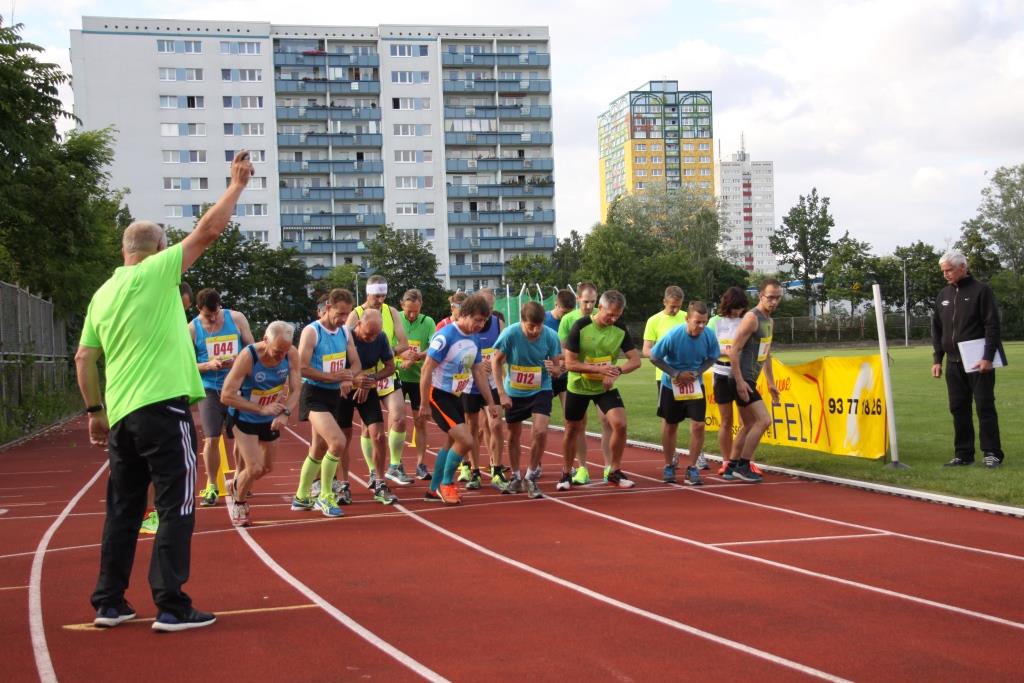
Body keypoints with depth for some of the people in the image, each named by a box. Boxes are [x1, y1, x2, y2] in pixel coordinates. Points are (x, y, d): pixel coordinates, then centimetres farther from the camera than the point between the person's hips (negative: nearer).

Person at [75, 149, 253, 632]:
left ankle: (109, 602, 17)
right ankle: (171, 606, -5)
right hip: (163, 408, -7)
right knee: (176, 509, -3)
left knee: (123, 511, 13)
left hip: (121, 416, 7)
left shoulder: (102, 294, 14)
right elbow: (209, 230, -5)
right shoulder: (155, 273, -4)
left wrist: (94, 411, 21)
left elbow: (84, 359, 15)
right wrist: (237, 185, 5)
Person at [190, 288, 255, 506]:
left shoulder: (236, 318, -1)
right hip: (210, 390, -1)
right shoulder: (192, 329, -4)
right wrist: (208, 365, -19)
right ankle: (211, 486, 8)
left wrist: (237, 360, -15)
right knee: (211, 439, -6)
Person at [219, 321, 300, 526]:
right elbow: (227, 396, -29)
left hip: (271, 421, 5)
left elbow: (295, 390, -11)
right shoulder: (248, 357, -31)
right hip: (245, 419, -5)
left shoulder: (291, 354, -18)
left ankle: (236, 484, 47)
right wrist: (262, 409, -34)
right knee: (255, 469, -12)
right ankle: (238, 501, 18)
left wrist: (285, 413, -30)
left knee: (267, 468, 17)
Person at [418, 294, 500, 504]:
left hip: (455, 396, 9)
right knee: (466, 441, -16)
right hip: (438, 395, -9)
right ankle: (446, 483, 4)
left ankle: (435, 490, 29)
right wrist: (425, 404, -20)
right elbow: (426, 370, -20)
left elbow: (479, 371, 15)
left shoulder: (473, 339, 5)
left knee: (452, 442, 16)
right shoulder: (445, 336, -21)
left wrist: (490, 402, 14)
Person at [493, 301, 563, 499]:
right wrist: (502, 393, -11)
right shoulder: (510, 334, -22)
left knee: (541, 431, -17)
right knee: (514, 434, 11)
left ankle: (531, 477, 2)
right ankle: (516, 476, 32)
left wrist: (554, 369, -32)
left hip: (541, 391, 0)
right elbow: (496, 361, -8)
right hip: (514, 392, 0)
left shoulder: (551, 336, -18)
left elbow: (558, 367, -7)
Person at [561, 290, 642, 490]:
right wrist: (599, 369, -31)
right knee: (572, 430, 8)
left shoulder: (620, 329, -10)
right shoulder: (581, 326, -20)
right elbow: (570, 363, -20)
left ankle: (615, 472, 2)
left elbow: (635, 360, -8)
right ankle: (566, 475, 27)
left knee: (620, 425, -15)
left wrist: (616, 371, -27)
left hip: (606, 387, 2)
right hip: (579, 386, -2)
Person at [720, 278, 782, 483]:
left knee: (749, 425, 13)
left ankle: (731, 468, 20)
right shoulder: (752, 318, -15)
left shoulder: (769, 321, 15)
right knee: (763, 419, -14)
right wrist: (740, 382, -24)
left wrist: (771, 383, 22)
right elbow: (733, 351, -20)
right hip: (741, 380, -10)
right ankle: (743, 466, -8)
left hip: (749, 380, 10)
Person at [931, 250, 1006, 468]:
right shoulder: (943, 295, 13)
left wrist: (988, 357, -16)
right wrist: (937, 359, 9)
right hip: (953, 362, 6)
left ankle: (992, 453, 0)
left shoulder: (981, 290, -4)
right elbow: (937, 329, 16)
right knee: (958, 409, 6)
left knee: (985, 407, -4)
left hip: (978, 362, -6)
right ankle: (963, 454, 11)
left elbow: (992, 325, -9)